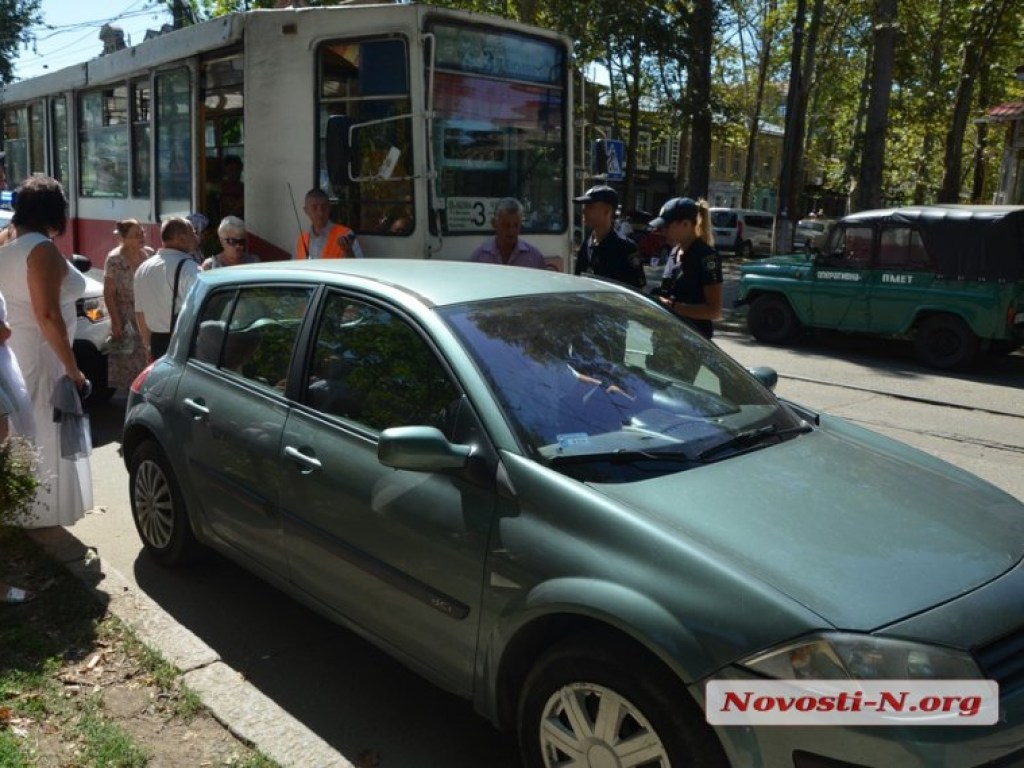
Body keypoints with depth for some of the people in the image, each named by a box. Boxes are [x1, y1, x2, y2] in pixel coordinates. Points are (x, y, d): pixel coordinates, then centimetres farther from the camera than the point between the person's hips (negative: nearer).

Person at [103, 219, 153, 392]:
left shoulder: (150, 253, 2)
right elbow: (109, 294, -12)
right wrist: (116, 323, -15)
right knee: (129, 363, 3)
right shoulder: (115, 259, -13)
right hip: (127, 321, -5)